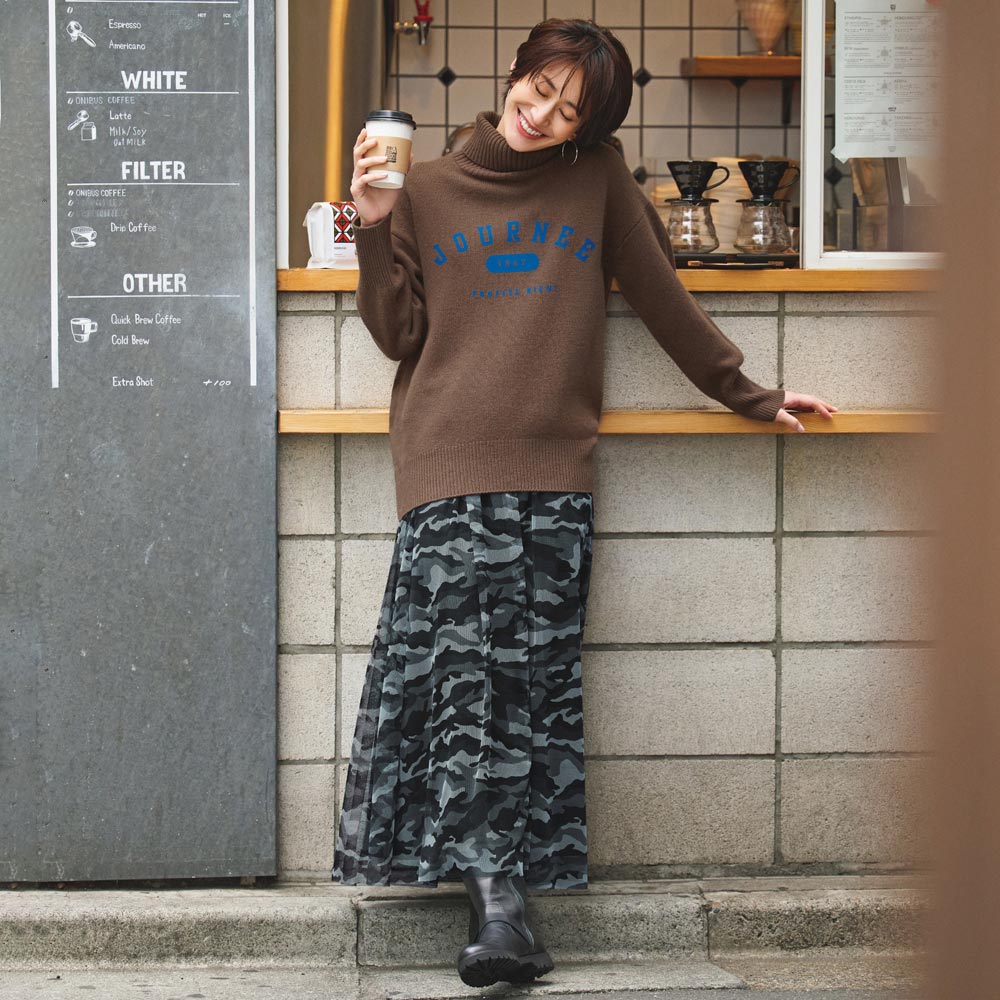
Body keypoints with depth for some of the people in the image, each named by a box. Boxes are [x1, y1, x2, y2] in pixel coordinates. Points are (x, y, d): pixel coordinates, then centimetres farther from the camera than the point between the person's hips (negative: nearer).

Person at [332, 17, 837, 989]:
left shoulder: (597, 182, 14)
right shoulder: (427, 190, 16)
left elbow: (663, 299, 20)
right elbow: (399, 335, 11)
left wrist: (750, 395, 22)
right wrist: (375, 229, 0)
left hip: (552, 470, 0)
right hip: (448, 470, 0)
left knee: (530, 681, -10)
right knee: (462, 672, -14)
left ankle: (497, 896, -12)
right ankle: (497, 894, -17)